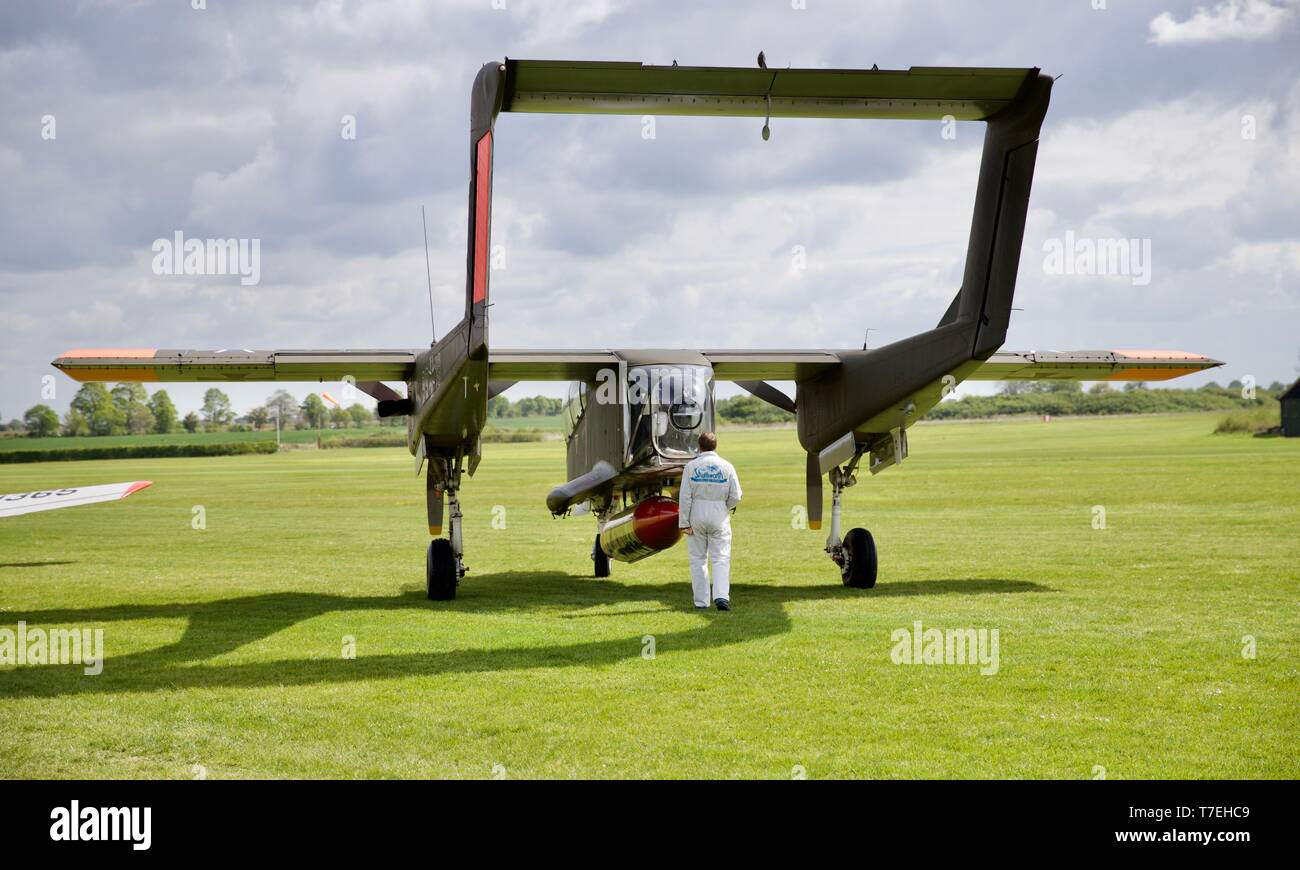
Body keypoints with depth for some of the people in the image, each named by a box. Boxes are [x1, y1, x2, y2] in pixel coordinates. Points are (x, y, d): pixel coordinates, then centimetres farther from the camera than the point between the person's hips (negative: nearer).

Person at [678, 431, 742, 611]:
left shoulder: (691, 466, -3)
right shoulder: (726, 467, -3)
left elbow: (685, 498, -7)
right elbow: (736, 496, -4)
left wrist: (684, 523, -4)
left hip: (697, 516, 0)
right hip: (720, 517, 0)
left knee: (698, 560, 9)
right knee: (721, 559, 2)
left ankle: (701, 601, 9)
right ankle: (721, 596, -15)